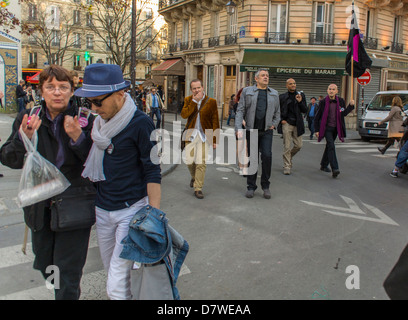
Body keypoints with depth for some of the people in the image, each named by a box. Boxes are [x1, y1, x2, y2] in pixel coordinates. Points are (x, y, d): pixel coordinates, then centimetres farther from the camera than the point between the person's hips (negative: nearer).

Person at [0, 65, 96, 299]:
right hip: (40, 207, 4)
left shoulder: (85, 119, -10)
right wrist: (23, 137, -22)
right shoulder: (28, 119, 0)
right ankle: (65, 292, 45)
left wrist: (78, 138, -28)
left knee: (68, 275, 2)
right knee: (46, 268, 21)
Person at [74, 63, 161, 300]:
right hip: (102, 209, 7)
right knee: (111, 268, 19)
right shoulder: (99, 121, 6)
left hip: (132, 209, -7)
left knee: (117, 286, -7)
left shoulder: (140, 123, -15)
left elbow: (152, 172, -14)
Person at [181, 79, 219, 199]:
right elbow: (184, 114, -12)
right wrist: (194, 101, -14)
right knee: (189, 161, 4)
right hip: (191, 135, 2)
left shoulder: (211, 101, -1)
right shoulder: (188, 100, 6)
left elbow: (215, 122, 0)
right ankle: (194, 177, 37)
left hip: (204, 135, -2)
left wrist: (214, 139, -3)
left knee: (201, 162, -7)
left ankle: (198, 188, 4)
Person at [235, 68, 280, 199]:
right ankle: (251, 187, 15)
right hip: (251, 131, -1)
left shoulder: (274, 94, 13)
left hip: (267, 131, 1)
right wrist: (239, 128, -11)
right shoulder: (247, 91, 5)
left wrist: (274, 124, 5)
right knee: (252, 158, 3)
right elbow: (240, 111, 0)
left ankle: (265, 186, 4)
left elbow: (277, 112, 21)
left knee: (267, 156, -12)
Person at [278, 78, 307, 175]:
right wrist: (281, 119, -2)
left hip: (297, 124, 3)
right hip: (287, 124, -3)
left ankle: (289, 156, 34)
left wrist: (300, 102, -12)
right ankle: (287, 166, 4)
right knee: (287, 146, -4)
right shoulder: (282, 97, 2)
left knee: (299, 145, 6)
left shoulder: (301, 95, 7)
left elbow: (305, 110, 3)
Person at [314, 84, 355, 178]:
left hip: (335, 128, 4)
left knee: (329, 146, 16)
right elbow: (317, 116, -1)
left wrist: (351, 105, -6)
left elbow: (344, 114, 9)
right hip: (326, 127, -4)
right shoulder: (323, 102, -6)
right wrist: (316, 130, -4)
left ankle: (323, 165, 33)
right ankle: (334, 169, -23)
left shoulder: (340, 101, 2)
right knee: (331, 146, -17)